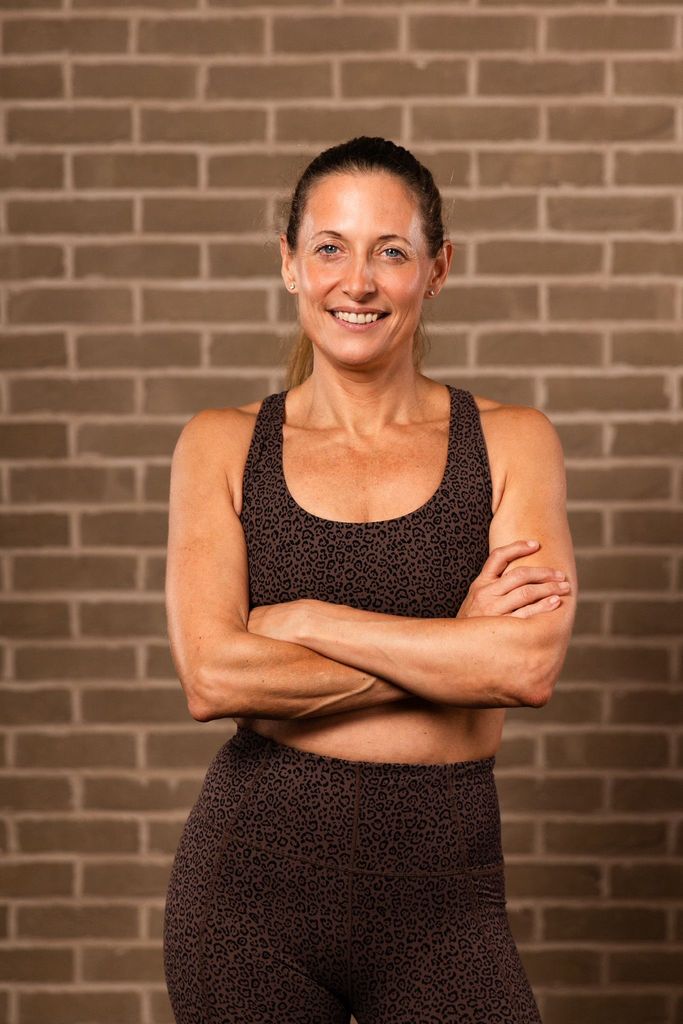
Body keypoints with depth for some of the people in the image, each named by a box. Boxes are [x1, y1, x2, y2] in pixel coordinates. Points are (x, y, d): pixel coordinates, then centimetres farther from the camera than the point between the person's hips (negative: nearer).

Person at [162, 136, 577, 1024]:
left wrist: (305, 619, -11)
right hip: (251, 877, 1)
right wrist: (456, 646, -10)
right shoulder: (222, 445, 2)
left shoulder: (510, 442, 2)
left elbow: (531, 665, -12)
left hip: (441, 892, 0)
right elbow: (211, 677, -10)